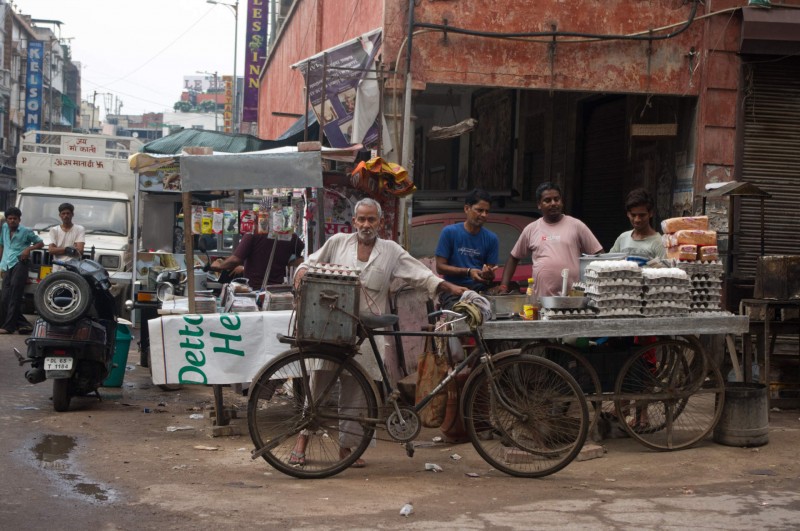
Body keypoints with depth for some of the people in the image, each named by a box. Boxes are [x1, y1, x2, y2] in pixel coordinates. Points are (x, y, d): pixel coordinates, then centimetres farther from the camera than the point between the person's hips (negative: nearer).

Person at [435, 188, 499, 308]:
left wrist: (488, 275, -17)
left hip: (480, 289, 2)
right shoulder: (449, 232, 0)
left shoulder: (491, 238, 7)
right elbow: (440, 267, -3)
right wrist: (468, 271, -16)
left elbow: (491, 276, 9)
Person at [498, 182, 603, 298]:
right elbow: (514, 258, 20)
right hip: (541, 298, 2)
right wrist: (503, 286, 11)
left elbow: (599, 255, 6)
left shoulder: (576, 225, 5)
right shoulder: (531, 229, 11)